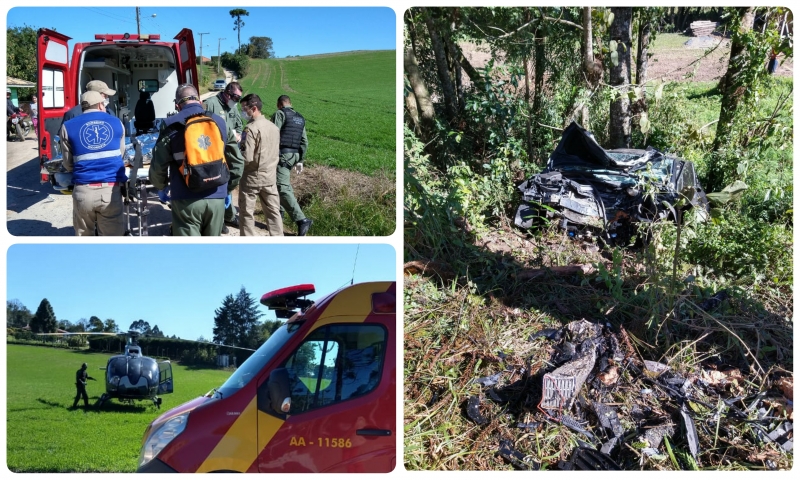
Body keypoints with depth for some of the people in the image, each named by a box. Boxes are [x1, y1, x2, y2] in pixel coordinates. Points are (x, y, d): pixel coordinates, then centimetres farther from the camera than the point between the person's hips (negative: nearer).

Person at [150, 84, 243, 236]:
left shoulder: (172, 126, -3)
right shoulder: (219, 122, 5)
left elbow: (158, 165, -1)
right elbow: (237, 162, 8)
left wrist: (161, 188, 19)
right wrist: (228, 189, 22)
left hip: (186, 200, -3)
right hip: (216, 199, 3)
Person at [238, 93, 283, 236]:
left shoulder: (251, 128, -18)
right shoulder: (274, 126, 5)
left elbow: (247, 158, -22)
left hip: (252, 177, -6)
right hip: (270, 176, 7)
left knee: (247, 212, 5)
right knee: (273, 210, 12)